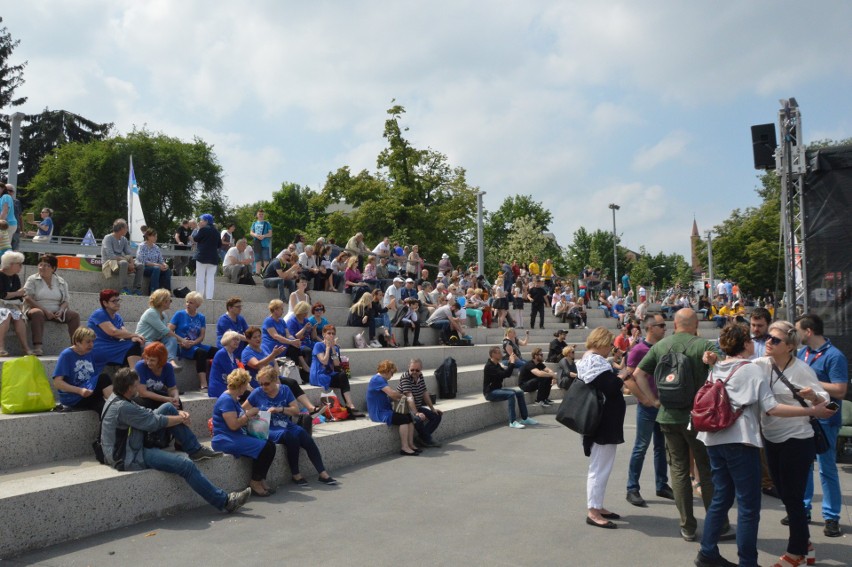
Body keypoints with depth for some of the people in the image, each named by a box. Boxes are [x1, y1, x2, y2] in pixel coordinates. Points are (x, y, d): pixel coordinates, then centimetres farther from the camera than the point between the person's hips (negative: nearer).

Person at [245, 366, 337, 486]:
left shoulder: (284, 390, 5)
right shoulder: (257, 393, -1)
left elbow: (296, 411, 1)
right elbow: (242, 410, 7)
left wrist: (280, 409, -16)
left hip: (287, 426, 4)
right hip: (269, 430, -3)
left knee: (307, 439, -23)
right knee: (292, 438, -32)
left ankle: (323, 473, -17)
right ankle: (295, 474, -15)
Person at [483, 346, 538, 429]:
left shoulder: (497, 364, 12)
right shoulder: (489, 366, -19)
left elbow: (507, 374, 14)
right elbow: (504, 375, -28)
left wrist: (510, 362, 2)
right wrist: (512, 363, -22)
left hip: (498, 389, 10)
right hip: (490, 392, -10)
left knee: (519, 392, 0)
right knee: (511, 394, -29)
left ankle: (525, 418, 4)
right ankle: (512, 422, -28)